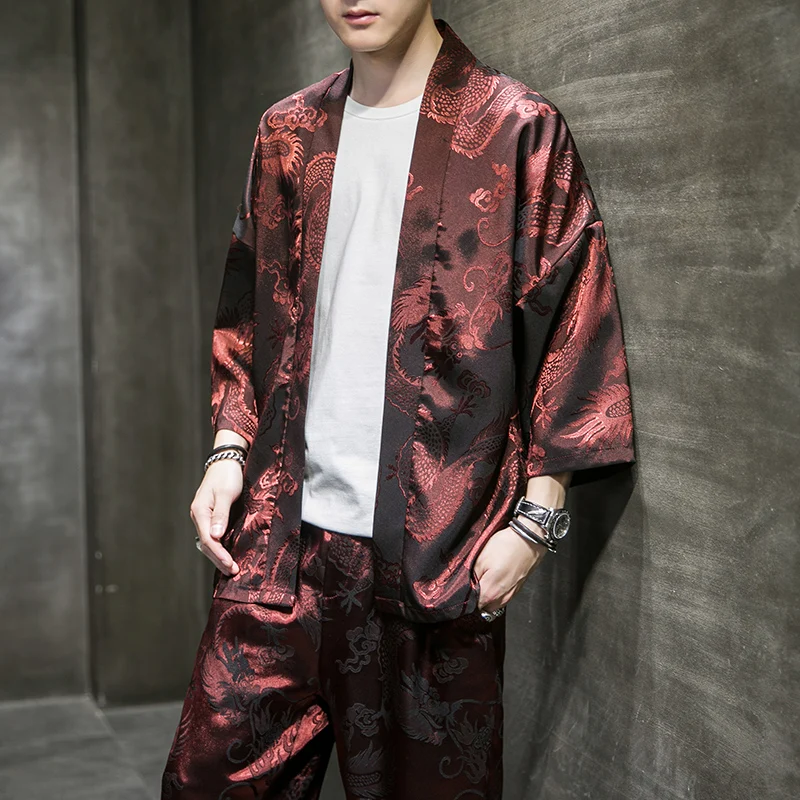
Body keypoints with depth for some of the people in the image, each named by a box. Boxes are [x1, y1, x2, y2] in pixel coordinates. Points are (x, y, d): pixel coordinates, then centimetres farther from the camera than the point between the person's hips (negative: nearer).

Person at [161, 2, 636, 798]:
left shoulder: (517, 130, -3)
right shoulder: (288, 133, 12)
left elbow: (573, 326, -5)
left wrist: (536, 517, -9)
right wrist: (229, 450, 6)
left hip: (439, 548, -4)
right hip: (281, 532, 4)